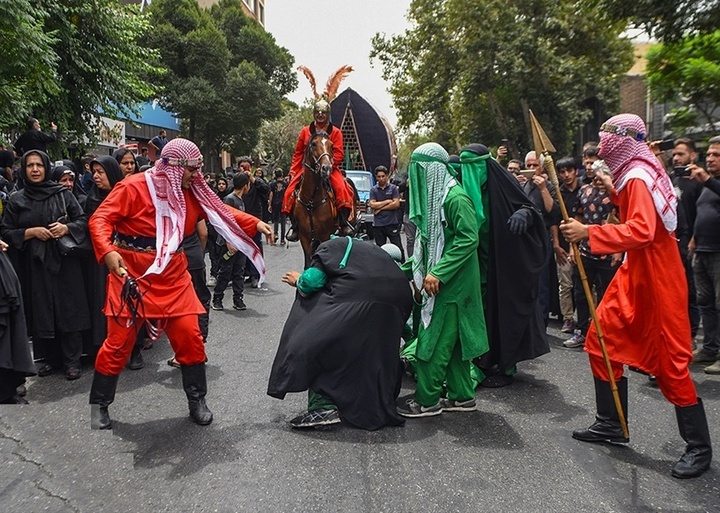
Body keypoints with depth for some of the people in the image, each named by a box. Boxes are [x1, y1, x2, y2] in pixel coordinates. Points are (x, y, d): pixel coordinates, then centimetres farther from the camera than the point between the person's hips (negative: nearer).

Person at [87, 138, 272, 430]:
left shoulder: (192, 193, 5)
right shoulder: (134, 187, -12)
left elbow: (222, 213, 9)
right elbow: (100, 219, -14)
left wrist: (255, 224, -1)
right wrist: (107, 251, -31)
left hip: (173, 277, 5)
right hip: (131, 275, -4)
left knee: (190, 337, 2)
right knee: (119, 342, 3)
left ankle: (197, 400, 20)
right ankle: (99, 404, 24)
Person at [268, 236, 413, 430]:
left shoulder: (330, 247, 19)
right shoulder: (374, 250, 37)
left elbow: (312, 280, 1)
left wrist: (298, 280, 25)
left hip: (355, 303, -6)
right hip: (395, 304, 7)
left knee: (314, 343, 7)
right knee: (373, 356, 24)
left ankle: (322, 406, -2)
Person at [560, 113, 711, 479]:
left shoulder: (638, 177, -19)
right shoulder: (635, 173, 10)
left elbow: (640, 230, -32)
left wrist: (588, 233, -33)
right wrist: (612, 188, 15)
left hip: (656, 280, -10)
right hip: (635, 274, 10)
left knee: (669, 361, -2)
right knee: (602, 341, 9)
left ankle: (699, 447, 14)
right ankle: (610, 424, 21)